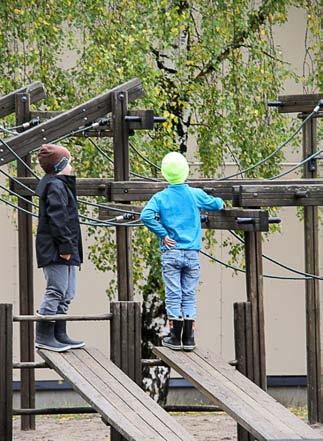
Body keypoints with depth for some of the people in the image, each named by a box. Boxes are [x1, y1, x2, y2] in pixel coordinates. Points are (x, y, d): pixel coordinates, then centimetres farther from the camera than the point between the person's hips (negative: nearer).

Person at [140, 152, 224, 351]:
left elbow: (146, 216, -18)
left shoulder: (160, 198, -2)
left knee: (173, 295, 2)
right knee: (190, 295, 7)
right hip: (192, 253, 1)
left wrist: (163, 234, -9)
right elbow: (215, 204, 17)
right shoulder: (196, 195, 2)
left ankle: (175, 338, 2)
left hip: (171, 253, -1)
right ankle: (188, 338, 7)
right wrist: (221, 203, 41)